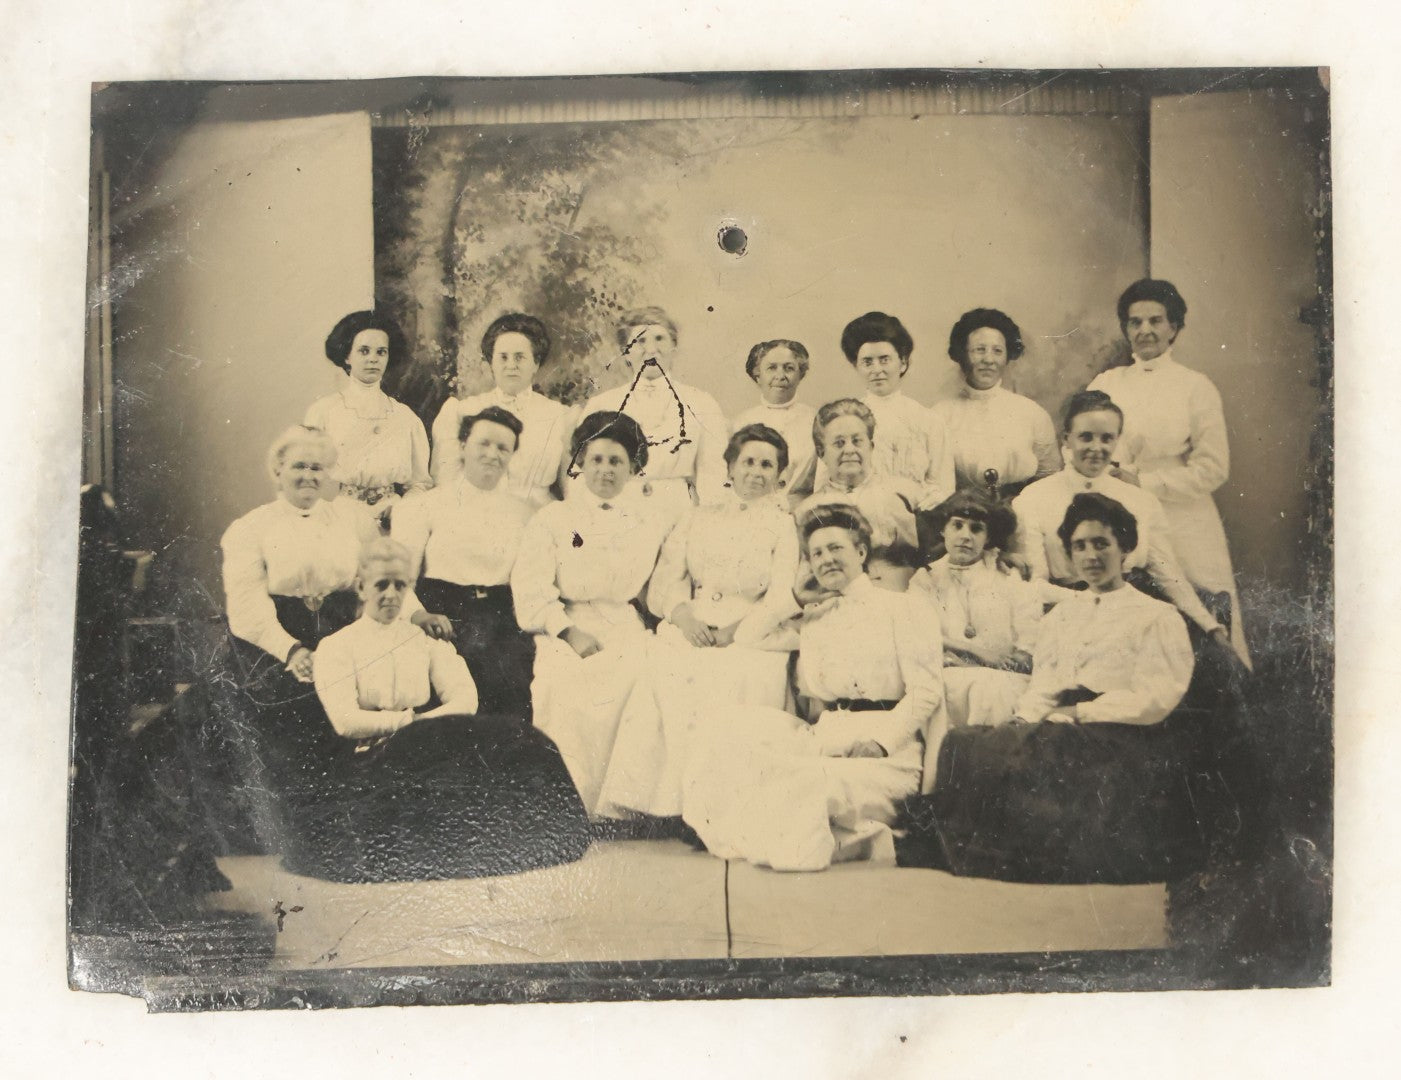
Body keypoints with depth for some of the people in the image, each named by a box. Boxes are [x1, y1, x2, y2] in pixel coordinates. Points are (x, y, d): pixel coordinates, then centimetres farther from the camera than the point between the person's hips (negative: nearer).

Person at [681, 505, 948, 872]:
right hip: (826, 738, 6)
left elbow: (926, 689, -3)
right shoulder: (813, 621, 23)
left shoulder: (905, 609, 9)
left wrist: (880, 742, -16)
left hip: (890, 748, -5)